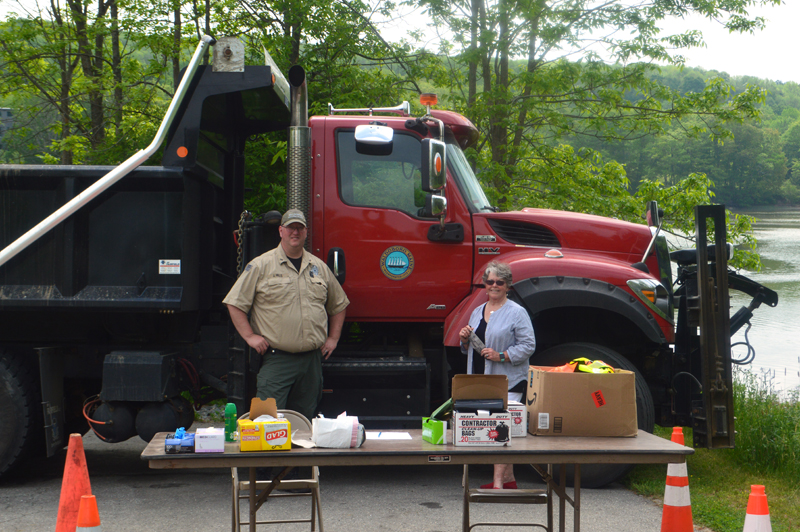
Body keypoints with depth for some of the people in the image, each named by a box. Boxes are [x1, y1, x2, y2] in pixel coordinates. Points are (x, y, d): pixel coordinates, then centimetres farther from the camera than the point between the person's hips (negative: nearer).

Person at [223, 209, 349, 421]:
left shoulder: (319, 267, 14)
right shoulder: (261, 266, -1)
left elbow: (339, 304, 25)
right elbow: (235, 303, 0)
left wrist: (333, 338, 15)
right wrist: (250, 336, -7)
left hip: (312, 359, 4)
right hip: (276, 358, -4)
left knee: (306, 420, 10)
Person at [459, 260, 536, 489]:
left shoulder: (517, 313, -4)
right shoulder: (477, 312, 16)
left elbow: (528, 346, -10)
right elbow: (470, 350, 23)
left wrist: (501, 356, -19)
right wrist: (465, 339, 1)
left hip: (509, 381, -7)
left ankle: (498, 482, -17)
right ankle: (508, 478, 20)